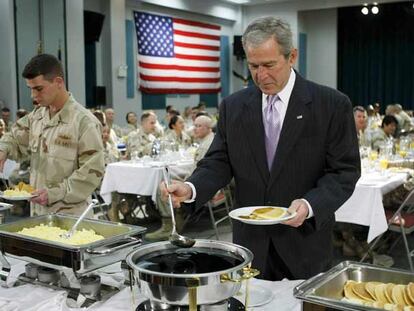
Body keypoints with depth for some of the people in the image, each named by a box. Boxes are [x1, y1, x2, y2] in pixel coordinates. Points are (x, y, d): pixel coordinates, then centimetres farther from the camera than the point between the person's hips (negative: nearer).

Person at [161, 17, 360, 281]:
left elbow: (345, 170, -7)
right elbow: (219, 162, 3)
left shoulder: (332, 105, -7)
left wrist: (310, 205, -23)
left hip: (305, 242, -2)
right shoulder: (233, 106, 3)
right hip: (250, 242, 2)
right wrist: (191, 188, -16)